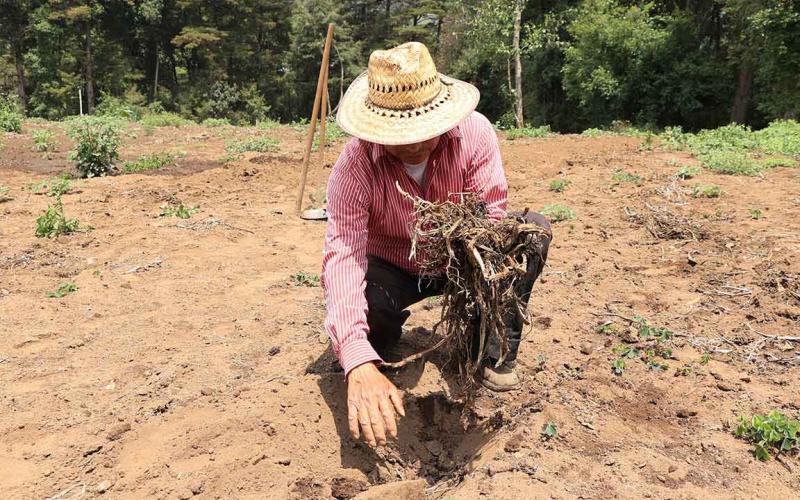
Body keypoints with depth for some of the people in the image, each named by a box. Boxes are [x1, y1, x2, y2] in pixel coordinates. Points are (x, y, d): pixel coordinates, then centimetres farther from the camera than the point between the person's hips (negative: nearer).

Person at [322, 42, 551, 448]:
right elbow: (343, 254, -39)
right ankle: (387, 331, 6)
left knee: (534, 229, -23)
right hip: (393, 268, -2)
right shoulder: (355, 164, -30)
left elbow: (493, 215, -23)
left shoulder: (474, 132, -24)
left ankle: (494, 351, -9)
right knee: (363, 312, -34)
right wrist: (359, 365, -52)